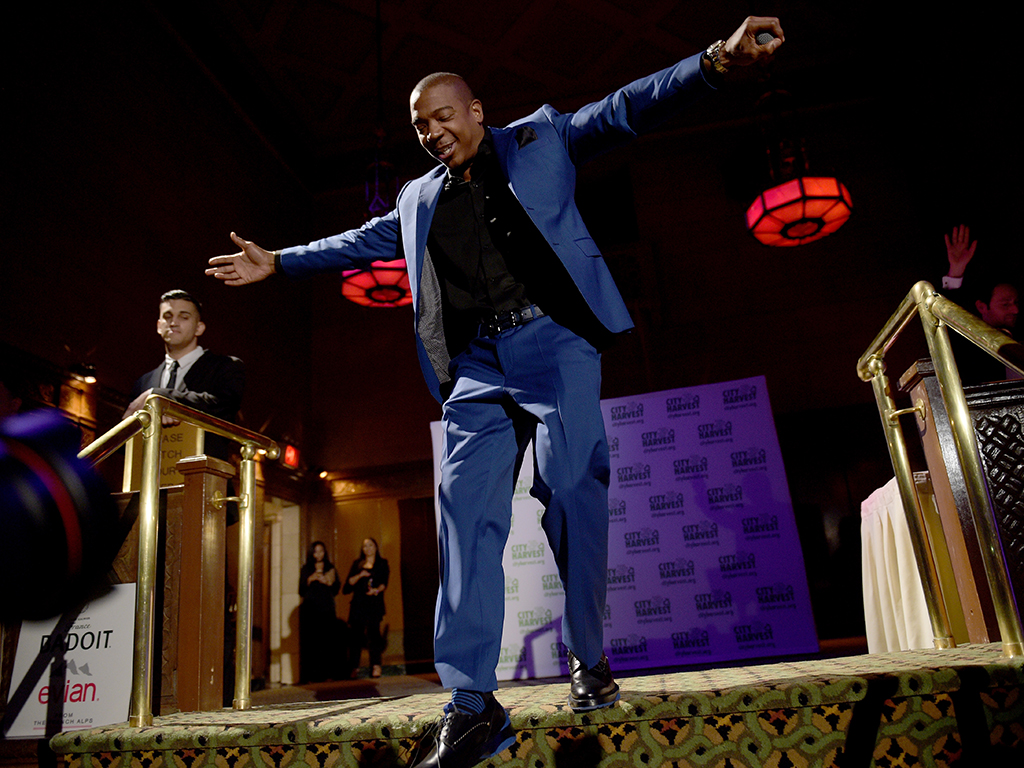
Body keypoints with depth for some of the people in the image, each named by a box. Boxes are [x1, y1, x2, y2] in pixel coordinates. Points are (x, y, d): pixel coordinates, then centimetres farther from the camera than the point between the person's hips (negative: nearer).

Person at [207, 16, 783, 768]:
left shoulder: (539, 140, 14)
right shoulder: (419, 198, 25)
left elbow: (624, 110, 5)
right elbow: (362, 241, 35)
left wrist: (715, 61, -7)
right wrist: (279, 262, 39)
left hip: (556, 344, -3)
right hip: (477, 367, 4)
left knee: (573, 495, -9)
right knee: (466, 509, -9)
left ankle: (589, 661, 10)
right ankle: (471, 702, -8)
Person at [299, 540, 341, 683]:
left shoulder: (330, 568, 14)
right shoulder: (306, 569, 10)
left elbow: (336, 590, 10)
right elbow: (301, 592, 4)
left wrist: (327, 582, -8)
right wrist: (310, 580, -10)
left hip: (327, 609, 2)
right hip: (310, 611, -1)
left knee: (327, 642, -4)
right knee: (310, 643, -7)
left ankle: (326, 674, 0)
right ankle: (311, 675, -5)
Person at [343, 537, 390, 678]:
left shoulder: (382, 563, 13)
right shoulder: (357, 564, 18)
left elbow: (384, 582, 1)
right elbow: (349, 583, 9)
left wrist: (377, 590, -18)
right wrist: (360, 575, -7)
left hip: (374, 603, -2)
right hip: (358, 603, 2)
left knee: (373, 631, -12)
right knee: (355, 634, -3)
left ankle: (376, 666, -10)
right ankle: (353, 668, 1)